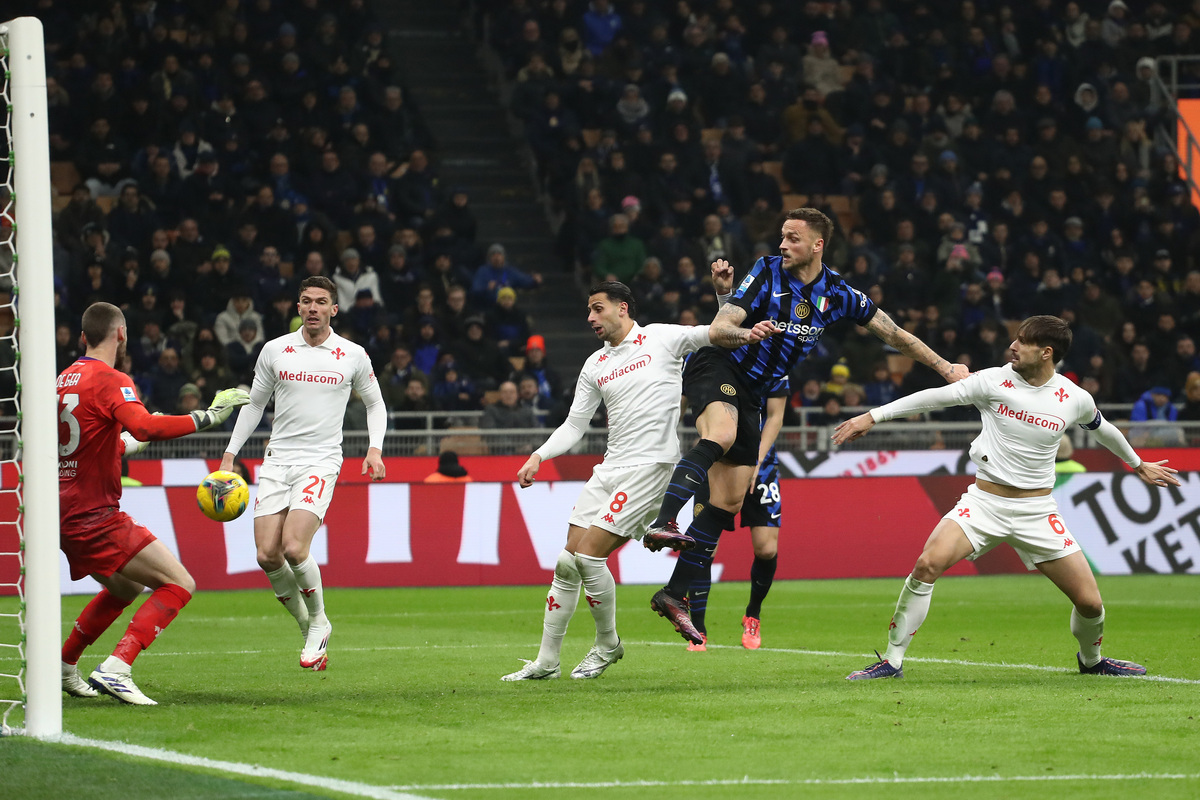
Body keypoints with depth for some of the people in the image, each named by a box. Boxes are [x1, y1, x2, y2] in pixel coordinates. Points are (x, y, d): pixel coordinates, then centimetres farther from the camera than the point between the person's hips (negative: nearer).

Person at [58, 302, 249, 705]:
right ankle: (115, 669, -22)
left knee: (124, 588, 30)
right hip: (94, 515, -9)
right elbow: (144, 427, -32)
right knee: (179, 585, -11)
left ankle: (63, 668, 35)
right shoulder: (111, 380, -13)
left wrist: (128, 444, 41)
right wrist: (206, 417, -27)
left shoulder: (65, 379, 14)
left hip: (68, 515, 9)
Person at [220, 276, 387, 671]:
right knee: (267, 555, -9)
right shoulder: (275, 350, 5)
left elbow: (375, 403, 16)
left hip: (321, 462, -3)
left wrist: (375, 448, 0)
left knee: (294, 549, -21)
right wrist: (229, 456, 12)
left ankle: (318, 621, 4)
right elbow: (254, 403, 16)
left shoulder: (353, 356, 2)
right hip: (277, 462, 3)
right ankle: (308, 626, 12)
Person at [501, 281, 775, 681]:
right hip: (610, 468, 6)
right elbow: (574, 425, 19)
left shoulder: (662, 339, 0)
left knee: (588, 557, -14)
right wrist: (539, 456, 5)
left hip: (649, 465, -6)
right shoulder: (595, 366, 16)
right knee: (566, 565, 1)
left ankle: (607, 644, 7)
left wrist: (743, 333, -30)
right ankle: (546, 662, 10)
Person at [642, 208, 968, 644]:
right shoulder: (767, 272, -12)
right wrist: (746, 335, -42)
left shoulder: (837, 293, 1)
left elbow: (893, 333, 11)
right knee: (721, 436, -39)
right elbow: (718, 328, -19)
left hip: (750, 394, 5)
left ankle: (675, 594, 4)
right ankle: (662, 523, -51)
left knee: (729, 501, 0)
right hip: (715, 368, -5)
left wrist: (946, 367, 10)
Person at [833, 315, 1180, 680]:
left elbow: (1103, 429, 18)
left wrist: (1138, 465, 35)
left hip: (1037, 511, 1)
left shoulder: (1075, 399, -2)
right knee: (927, 564, -25)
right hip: (984, 500, -1)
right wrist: (872, 417, -4)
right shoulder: (994, 381, -6)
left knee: (1089, 602, -2)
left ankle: (1091, 659, 33)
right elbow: (936, 397, -3)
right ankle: (892, 660, -14)